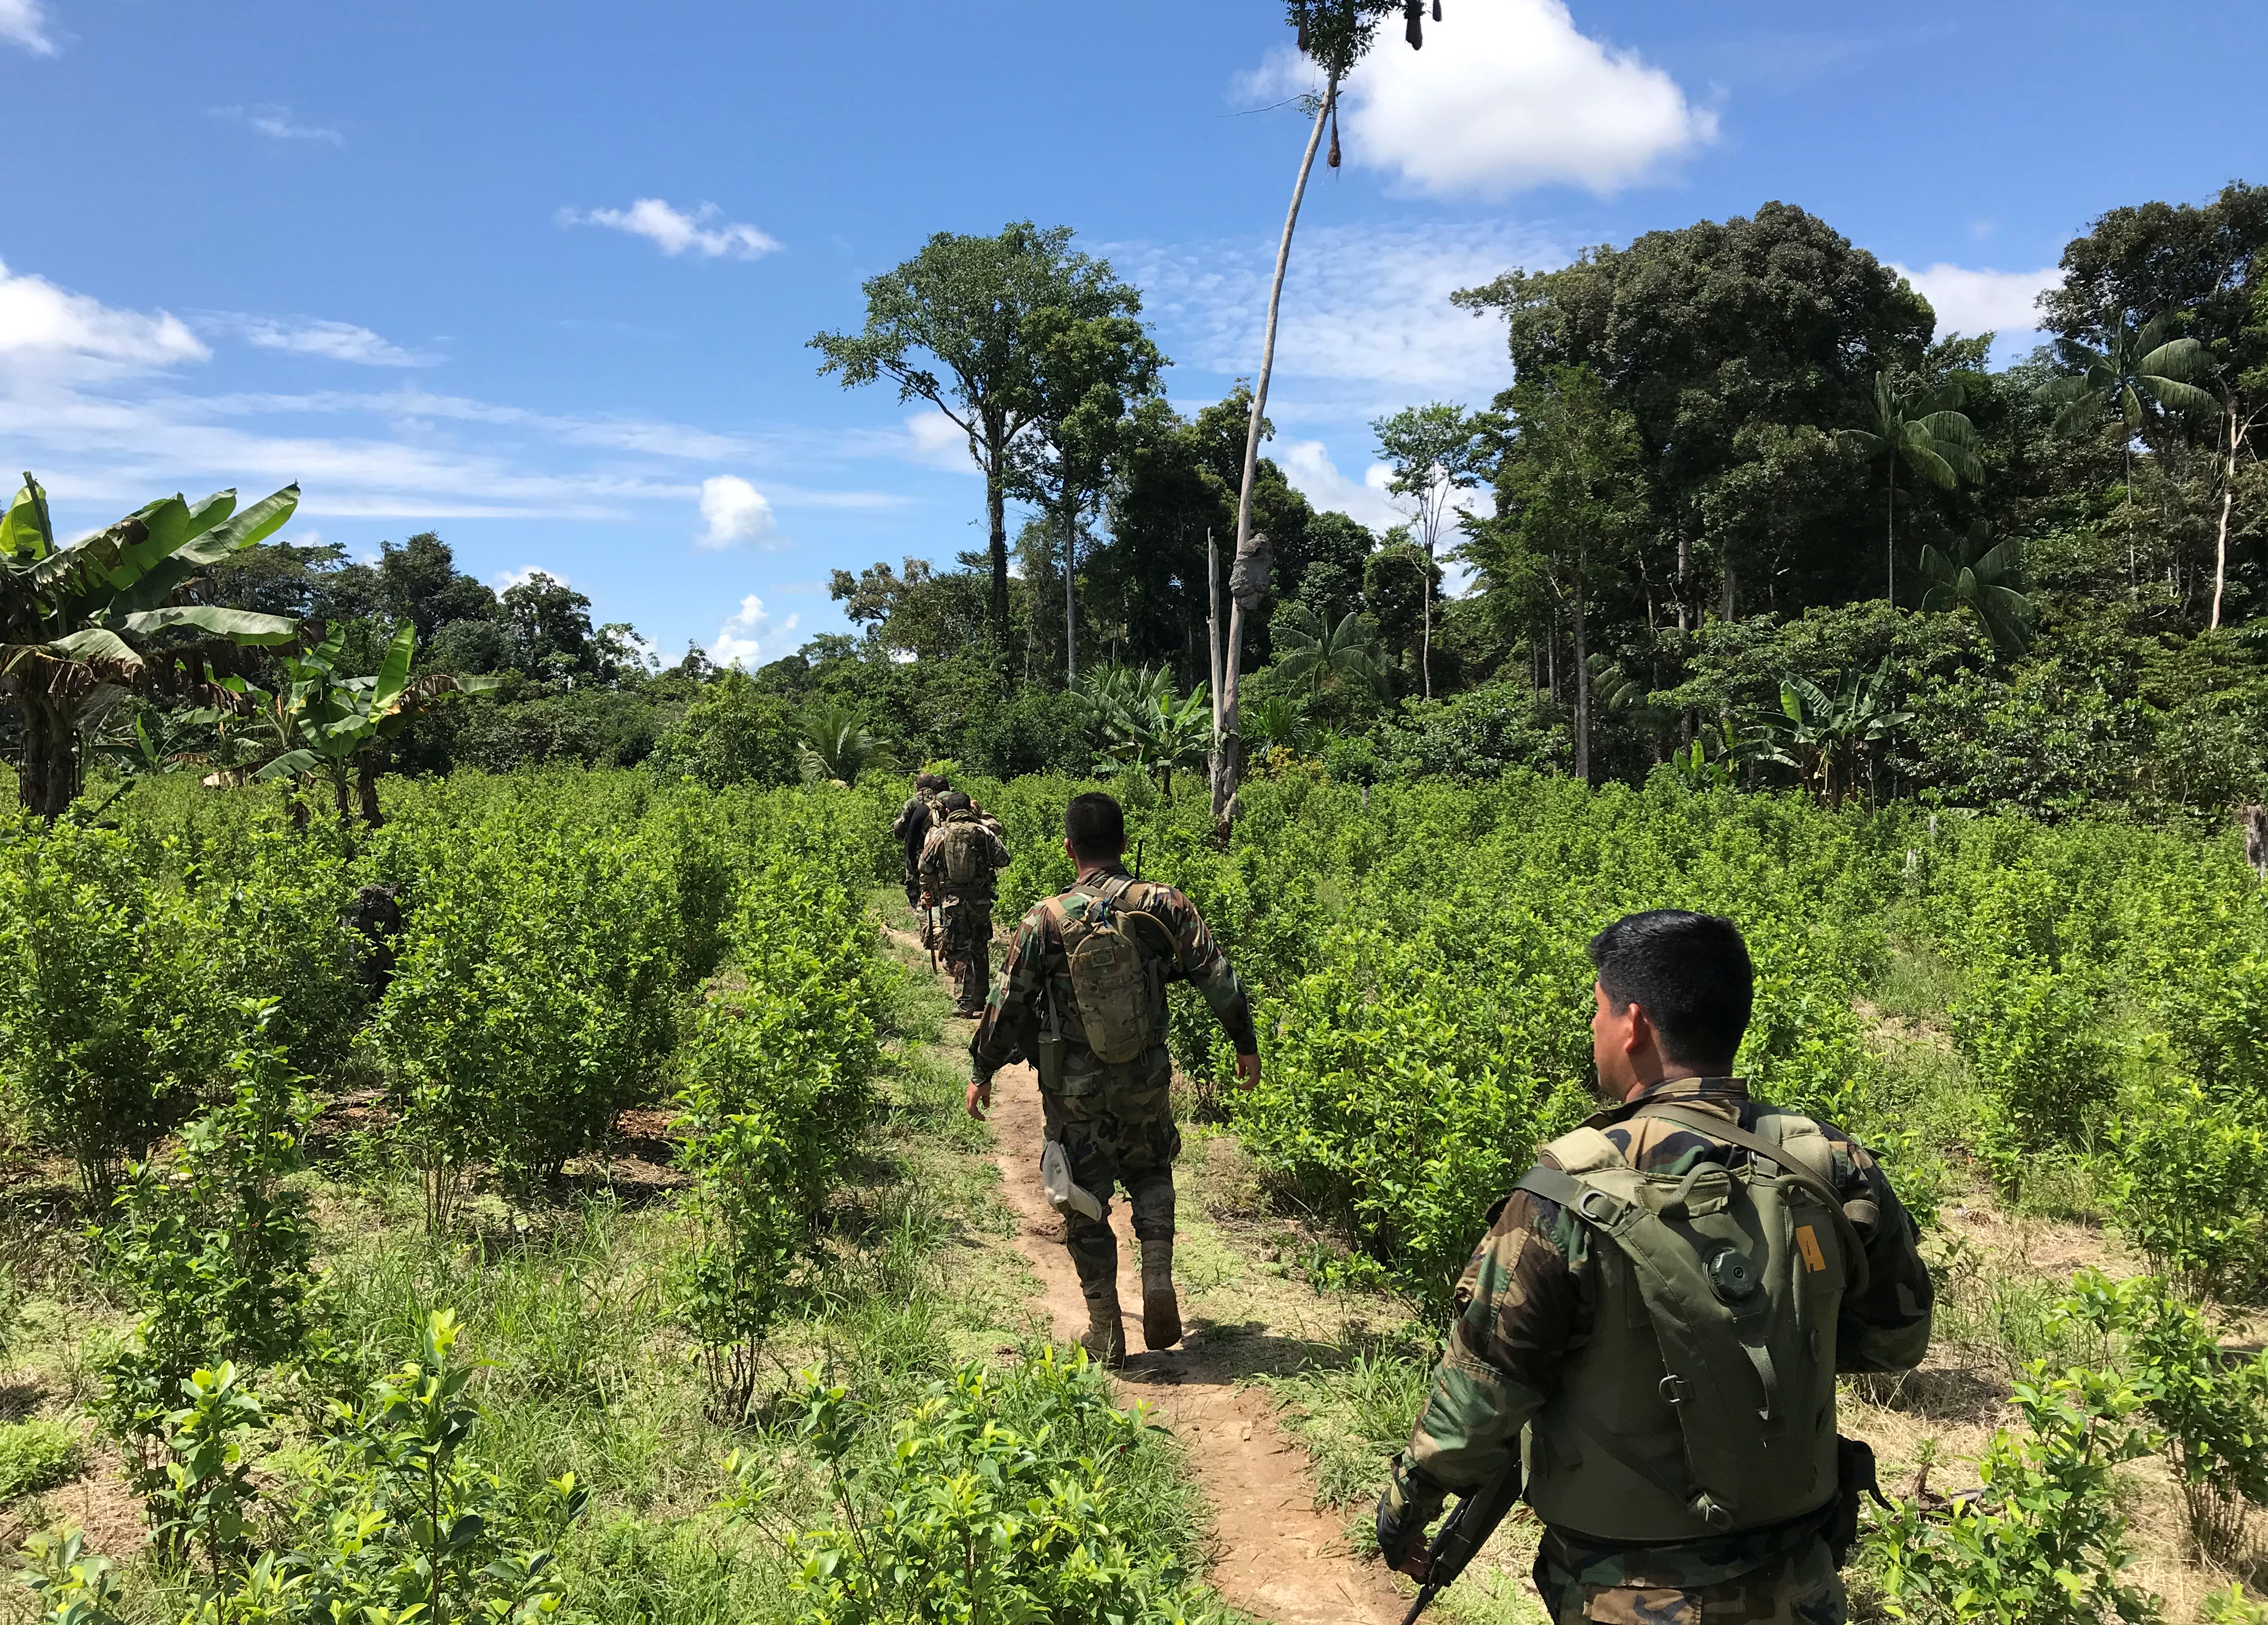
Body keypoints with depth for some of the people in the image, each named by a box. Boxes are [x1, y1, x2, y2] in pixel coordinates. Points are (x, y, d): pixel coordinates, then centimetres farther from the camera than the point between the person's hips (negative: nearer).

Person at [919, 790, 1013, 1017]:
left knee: (958, 952, 3)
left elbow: (925, 867, 3)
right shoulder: (983, 833, -2)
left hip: (952, 901, -1)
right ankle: (980, 1001, 20)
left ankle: (964, 1004, -2)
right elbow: (1003, 860, 2)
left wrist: (927, 892, 19)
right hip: (980, 899, 1)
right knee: (980, 951, 13)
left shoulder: (939, 835, -2)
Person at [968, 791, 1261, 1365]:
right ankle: (1159, 1282, 9)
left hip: (1075, 1090, -2)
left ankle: (1105, 1336, 20)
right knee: (1150, 1173, 27)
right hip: (1146, 1080, 2)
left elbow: (1006, 1004, -5)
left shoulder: (1046, 920, -12)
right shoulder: (1164, 905, -9)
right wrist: (1246, 1046, 9)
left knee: (1086, 1208, 12)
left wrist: (981, 1071, 8)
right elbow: (1220, 979, -5)